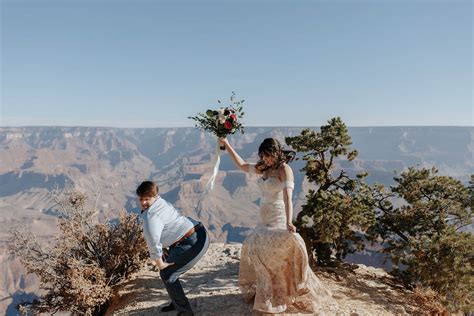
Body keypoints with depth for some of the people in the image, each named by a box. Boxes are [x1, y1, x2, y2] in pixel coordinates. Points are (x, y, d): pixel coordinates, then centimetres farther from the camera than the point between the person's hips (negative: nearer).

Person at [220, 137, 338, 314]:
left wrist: (289, 222, -40)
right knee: (252, 248, 16)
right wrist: (227, 145, 22)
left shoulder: (284, 169, -14)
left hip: (278, 220, -9)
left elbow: (287, 196, -27)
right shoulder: (264, 168, 9)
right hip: (265, 220, 9)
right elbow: (242, 165, 21)